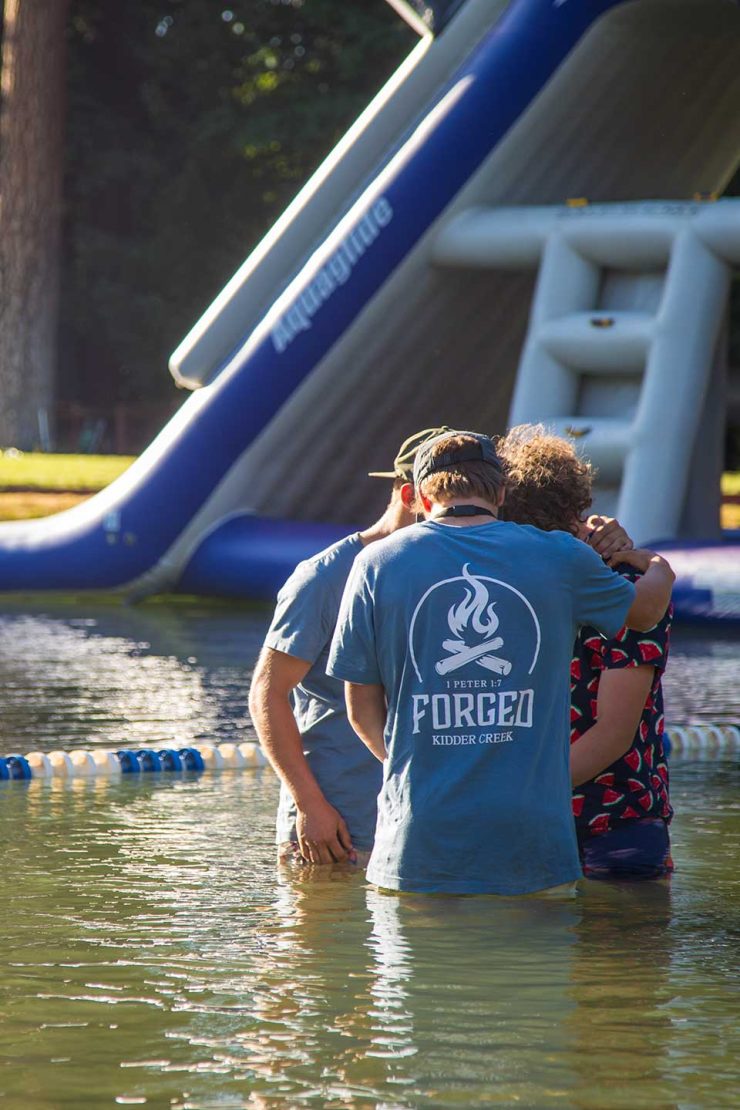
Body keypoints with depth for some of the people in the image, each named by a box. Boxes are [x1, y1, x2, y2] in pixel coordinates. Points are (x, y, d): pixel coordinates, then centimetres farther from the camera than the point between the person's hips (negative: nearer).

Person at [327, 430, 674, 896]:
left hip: (419, 843, 0)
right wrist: (658, 569, 47)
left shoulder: (377, 564, 1)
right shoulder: (560, 559, 3)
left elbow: (362, 708, 7)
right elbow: (645, 610, 24)